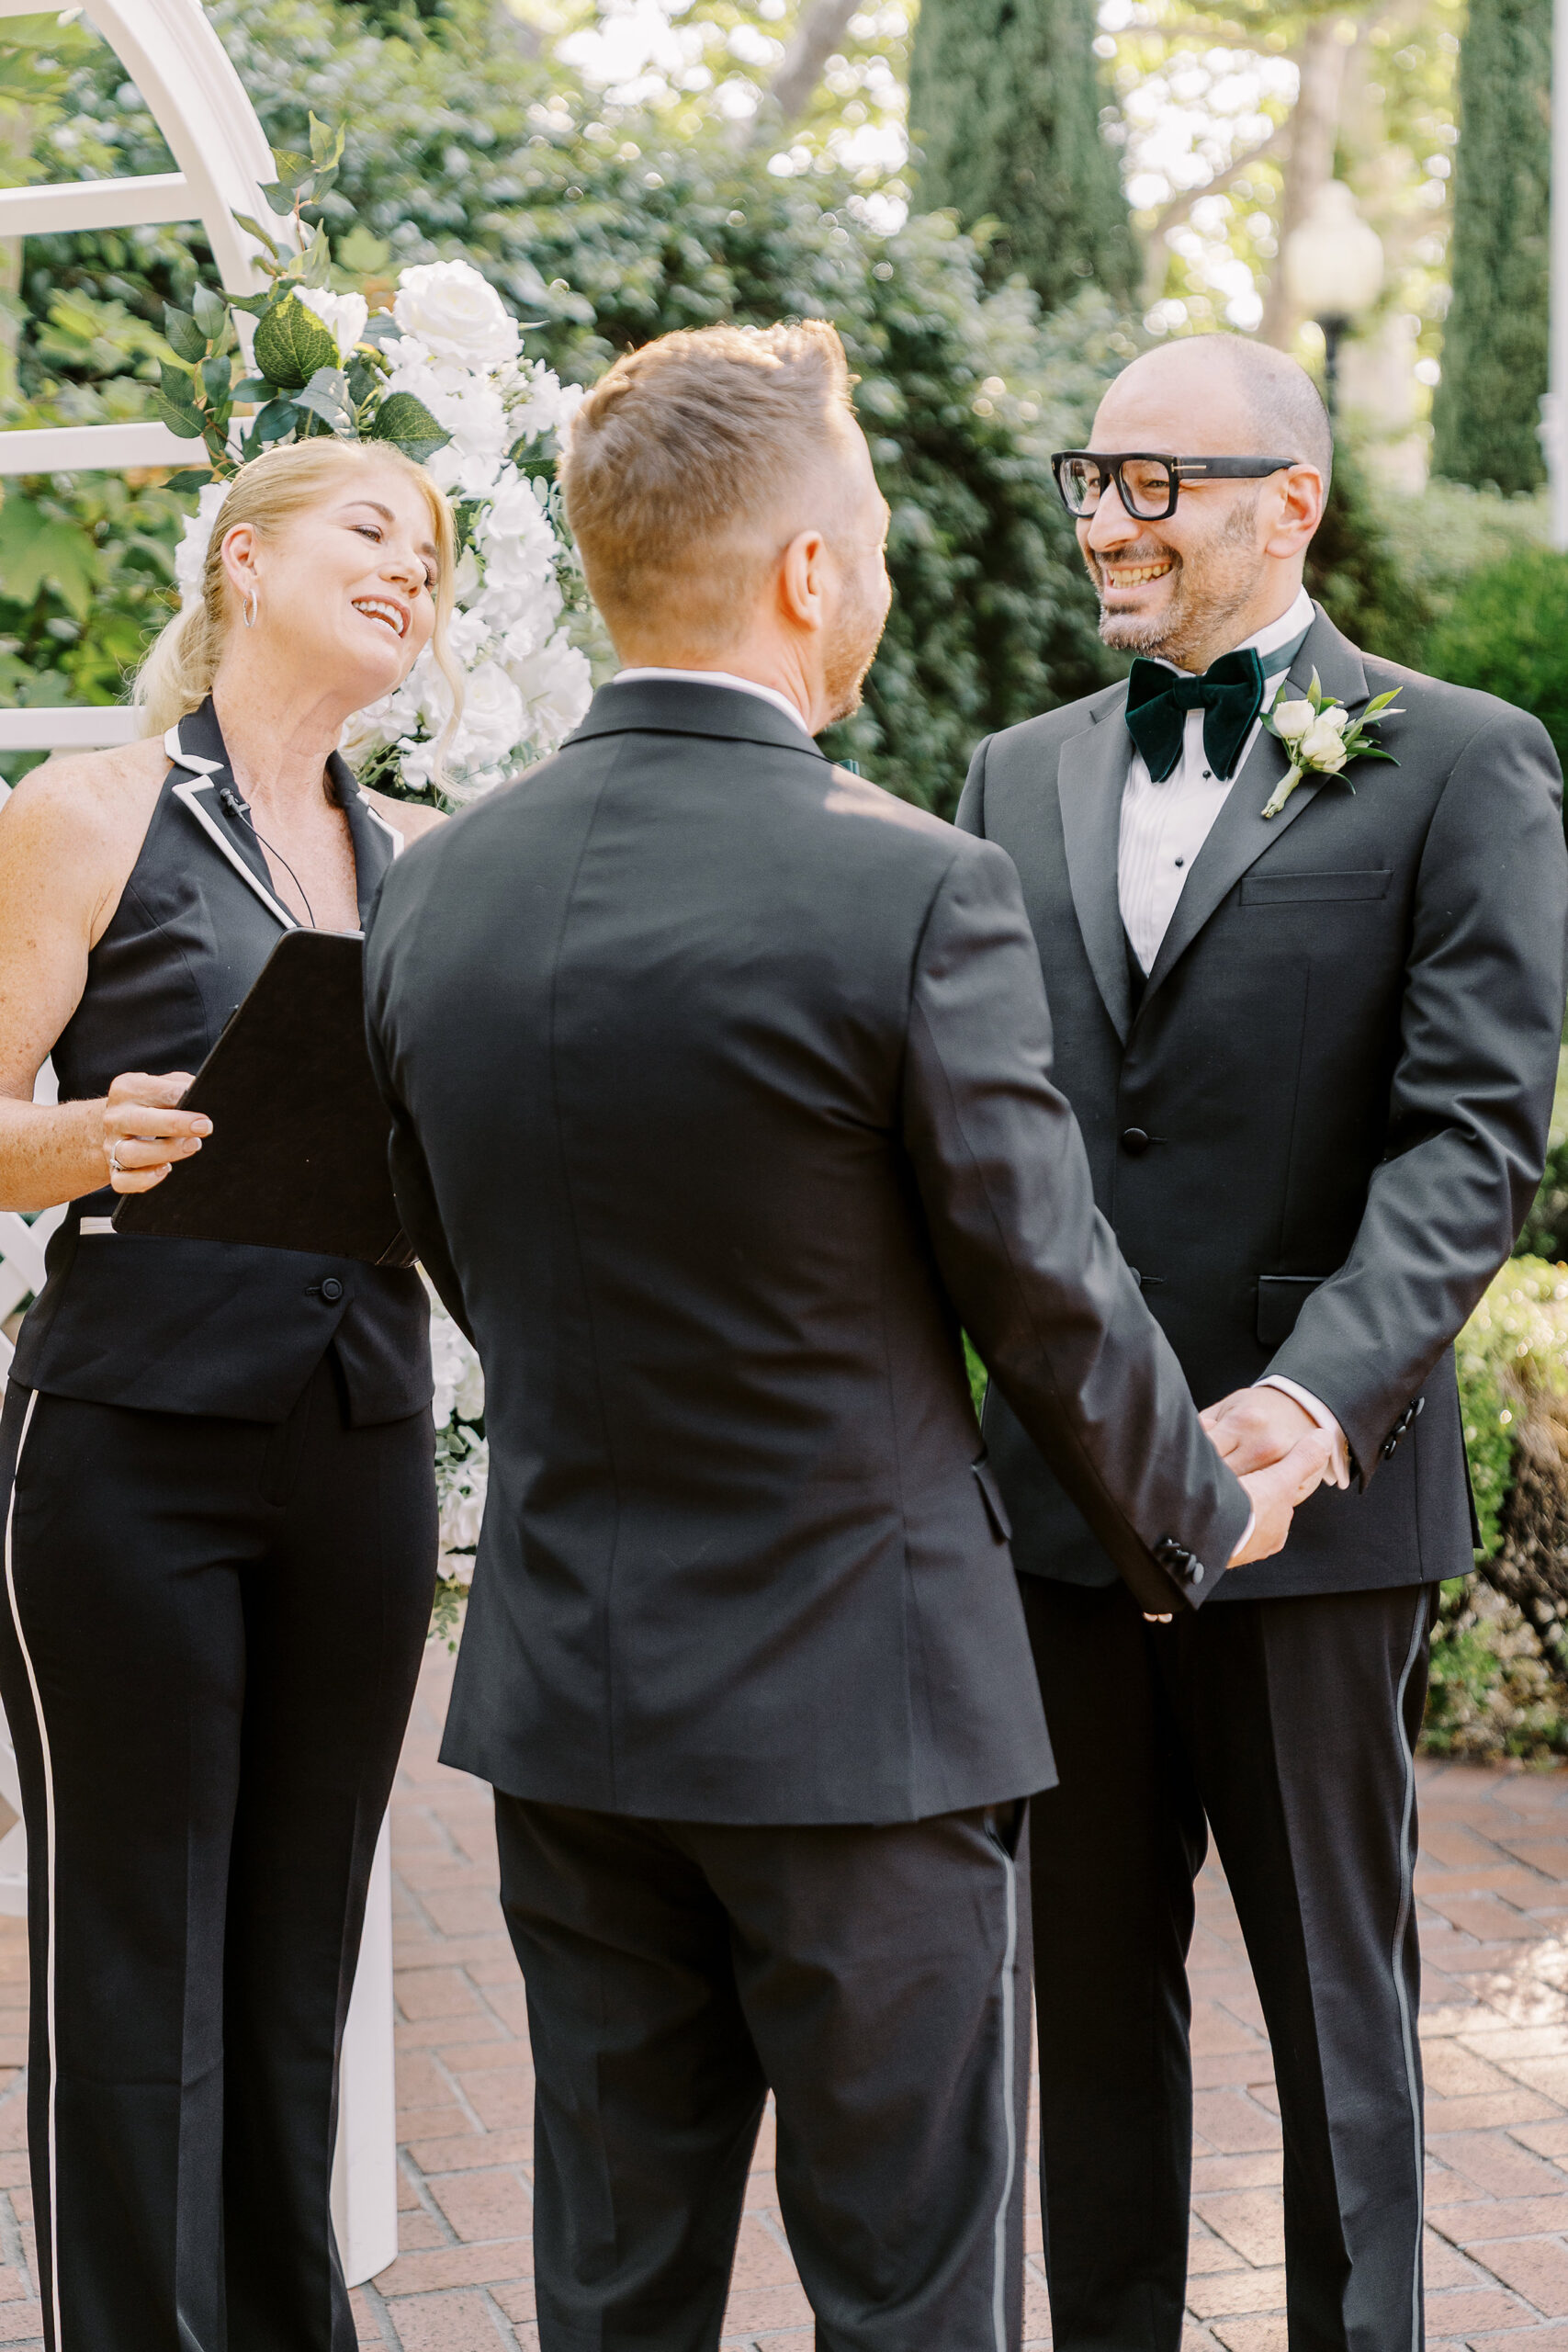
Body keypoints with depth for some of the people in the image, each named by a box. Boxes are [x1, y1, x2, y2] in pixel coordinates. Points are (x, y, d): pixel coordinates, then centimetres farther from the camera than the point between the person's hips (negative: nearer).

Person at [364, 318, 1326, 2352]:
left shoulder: (434, 891, -1)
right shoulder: (917, 894, -18)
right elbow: (1046, 1291, -9)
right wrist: (1205, 1520, 9)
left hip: (567, 1708, 6)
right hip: (861, 1698, -5)